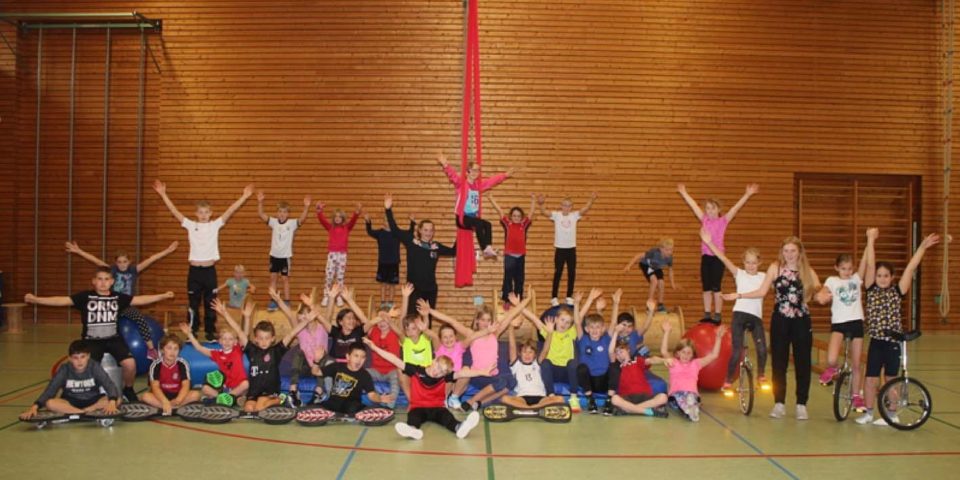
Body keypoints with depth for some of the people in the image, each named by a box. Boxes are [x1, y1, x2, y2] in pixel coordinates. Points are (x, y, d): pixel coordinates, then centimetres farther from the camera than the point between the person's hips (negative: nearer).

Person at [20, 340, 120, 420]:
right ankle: (87, 413, -29)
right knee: (49, 403, -30)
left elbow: (109, 384, -25)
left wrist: (112, 402, -45)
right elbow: (51, 389, -17)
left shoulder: (94, 366, -15)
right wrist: (34, 407, -33)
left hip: (93, 401, -1)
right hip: (71, 402, 1)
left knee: (116, 399, -30)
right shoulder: (64, 369, -12)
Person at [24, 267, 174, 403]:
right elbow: (63, 300, -11)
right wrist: (36, 300, -22)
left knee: (130, 364, -20)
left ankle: (128, 389, 11)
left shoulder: (118, 297, 3)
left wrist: (163, 296, -4)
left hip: (114, 339, 1)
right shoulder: (85, 297, -3)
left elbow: (139, 300, 3)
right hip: (92, 340, -1)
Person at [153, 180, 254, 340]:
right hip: (194, 270, 0)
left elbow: (231, 211, -6)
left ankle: (210, 332, 20)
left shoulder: (216, 225, 1)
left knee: (211, 303, 9)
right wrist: (163, 194, -8)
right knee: (193, 304, 8)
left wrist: (244, 196, -13)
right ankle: (192, 332, 19)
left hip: (210, 270, 0)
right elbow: (174, 210, -2)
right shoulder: (190, 225, 2)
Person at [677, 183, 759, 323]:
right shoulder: (704, 220, 8)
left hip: (718, 256, -4)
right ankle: (707, 314, 15)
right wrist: (683, 193, 17)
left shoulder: (723, 220, -1)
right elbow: (693, 205, 13)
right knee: (706, 288, 8)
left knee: (716, 288, -2)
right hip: (705, 256, 4)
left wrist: (747, 194, -18)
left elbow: (736, 207, -10)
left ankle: (717, 316, 4)